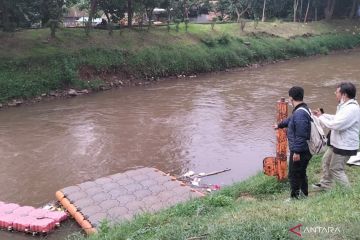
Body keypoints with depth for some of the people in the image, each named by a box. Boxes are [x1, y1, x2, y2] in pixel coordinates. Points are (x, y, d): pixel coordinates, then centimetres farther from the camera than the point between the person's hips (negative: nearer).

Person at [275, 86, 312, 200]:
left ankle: (295, 197, 16)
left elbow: (301, 135, -29)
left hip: (300, 151, -10)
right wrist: (279, 125, 43)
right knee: (301, 172, 23)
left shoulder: (300, 113, -27)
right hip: (304, 150, 10)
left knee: (294, 175, 4)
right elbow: (290, 120, 28)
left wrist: (297, 151, -25)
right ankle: (303, 193, 37)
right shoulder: (301, 110, 8)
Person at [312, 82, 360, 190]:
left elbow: (335, 125, -31)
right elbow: (337, 119, 22)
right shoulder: (346, 106, 5)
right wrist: (322, 115, 14)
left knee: (336, 170, 1)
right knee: (326, 160, 24)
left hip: (344, 147, -11)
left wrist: (321, 118, -16)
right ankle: (325, 184, 39)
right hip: (337, 143, 11)